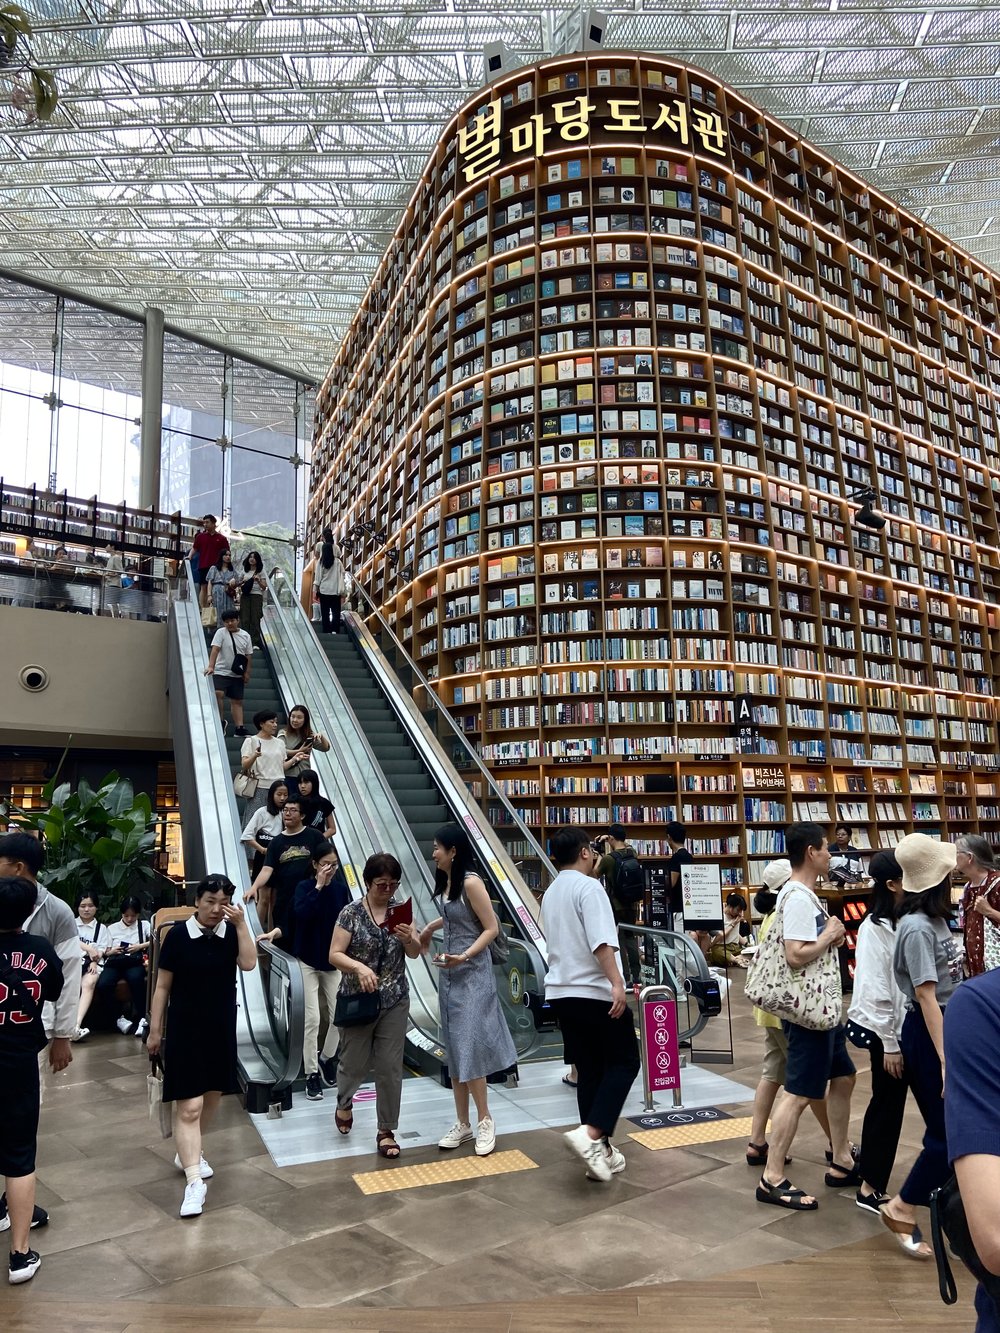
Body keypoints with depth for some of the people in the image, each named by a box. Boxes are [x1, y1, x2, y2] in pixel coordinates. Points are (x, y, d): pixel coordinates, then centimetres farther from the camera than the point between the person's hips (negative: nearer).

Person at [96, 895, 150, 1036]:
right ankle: (120, 1017, -9)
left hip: (135, 962, -2)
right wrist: (112, 951, -2)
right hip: (114, 962, 2)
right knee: (102, 986, -30)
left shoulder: (144, 926, 16)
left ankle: (140, 1018, -26)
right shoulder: (112, 928, 22)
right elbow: (105, 953, 20)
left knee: (136, 979, -38)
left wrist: (140, 946, -8)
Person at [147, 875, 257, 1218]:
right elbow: (162, 987, -4)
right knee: (188, 1106, -6)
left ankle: (188, 1154, 38)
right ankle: (193, 1181, -3)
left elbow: (248, 964, -18)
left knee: (213, 1096, 16)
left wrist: (241, 924, -22)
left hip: (221, 1027, 4)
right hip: (184, 1028, -4)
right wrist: (155, 1031, -3)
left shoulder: (231, 932, -2)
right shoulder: (178, 934, -10)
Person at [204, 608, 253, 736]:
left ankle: (239, 728, 7)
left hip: (237, 675, 3)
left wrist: (247, 673, 3)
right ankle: (221, 721, -5)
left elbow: (248, 655, 9)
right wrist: (211, 666, -27)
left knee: (237, 701, 5)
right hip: (221, 672, -3)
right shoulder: (221, 632, -4)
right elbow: (215, 650, -15)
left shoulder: (245, 635, 6)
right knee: (218, 694, -22)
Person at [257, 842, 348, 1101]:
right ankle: (312, 1074, 10)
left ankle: (327, 1058, 30)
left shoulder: (341, 889, -2)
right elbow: (300, 913, -27)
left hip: (333, 963, 3)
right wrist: (318, 886, -27)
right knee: (312, 1019, -4)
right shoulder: (304, 887, -9)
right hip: (307, 962, -3)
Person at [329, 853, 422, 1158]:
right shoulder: (352, 913, -9)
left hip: (394, 1001, 2)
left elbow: (415, 953, 2)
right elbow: (335, 954, -11)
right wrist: (359, 967, -29)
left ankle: (386, 1131, 18)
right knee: (355, 1062, 12)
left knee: (390, 1067, 3)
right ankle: (344, 1102, 44)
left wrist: (408, 938, -21)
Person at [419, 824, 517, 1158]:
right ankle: (462, 1124, 18)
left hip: (471, 973, -8)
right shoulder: (447, 881, 6)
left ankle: (485, 1121, 7)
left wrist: (464, 956, -26)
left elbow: (491, 928, -17)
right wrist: (430, 927, 25)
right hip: (449, 973, 8)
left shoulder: (471, 882, -18)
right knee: (454, 1049, 10)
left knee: (469, 1047, -7)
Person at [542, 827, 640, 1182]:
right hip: (594, 991, -8)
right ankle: (591, 1133, -12)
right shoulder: (588, 887, -11)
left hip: (561, 991, 8)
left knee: (589, 1070, 12)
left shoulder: (551, 893, 14)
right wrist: (617, 983, -26)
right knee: (624, 1062, 3)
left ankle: (600, 1151, 16)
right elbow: (601, 941, -23)